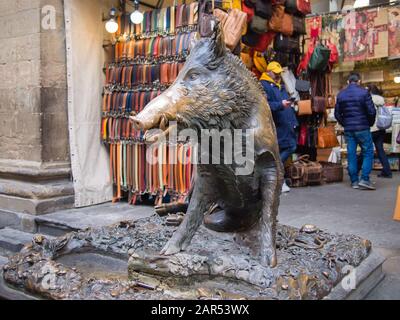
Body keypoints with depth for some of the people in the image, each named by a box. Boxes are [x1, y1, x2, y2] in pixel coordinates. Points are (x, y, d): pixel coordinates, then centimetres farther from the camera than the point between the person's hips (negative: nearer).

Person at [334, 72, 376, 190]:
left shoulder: (341, 94, 6)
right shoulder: (364, 92, -7)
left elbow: (337, 113, 7)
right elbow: (371, 111, -9)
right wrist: (370, 123, 8)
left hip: (348, 129, 4)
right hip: (362, 128, -4)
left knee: (351, 154, 7)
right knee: (368, 153, 4)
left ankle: (354, 181, 10)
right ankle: (364, 179, -5)